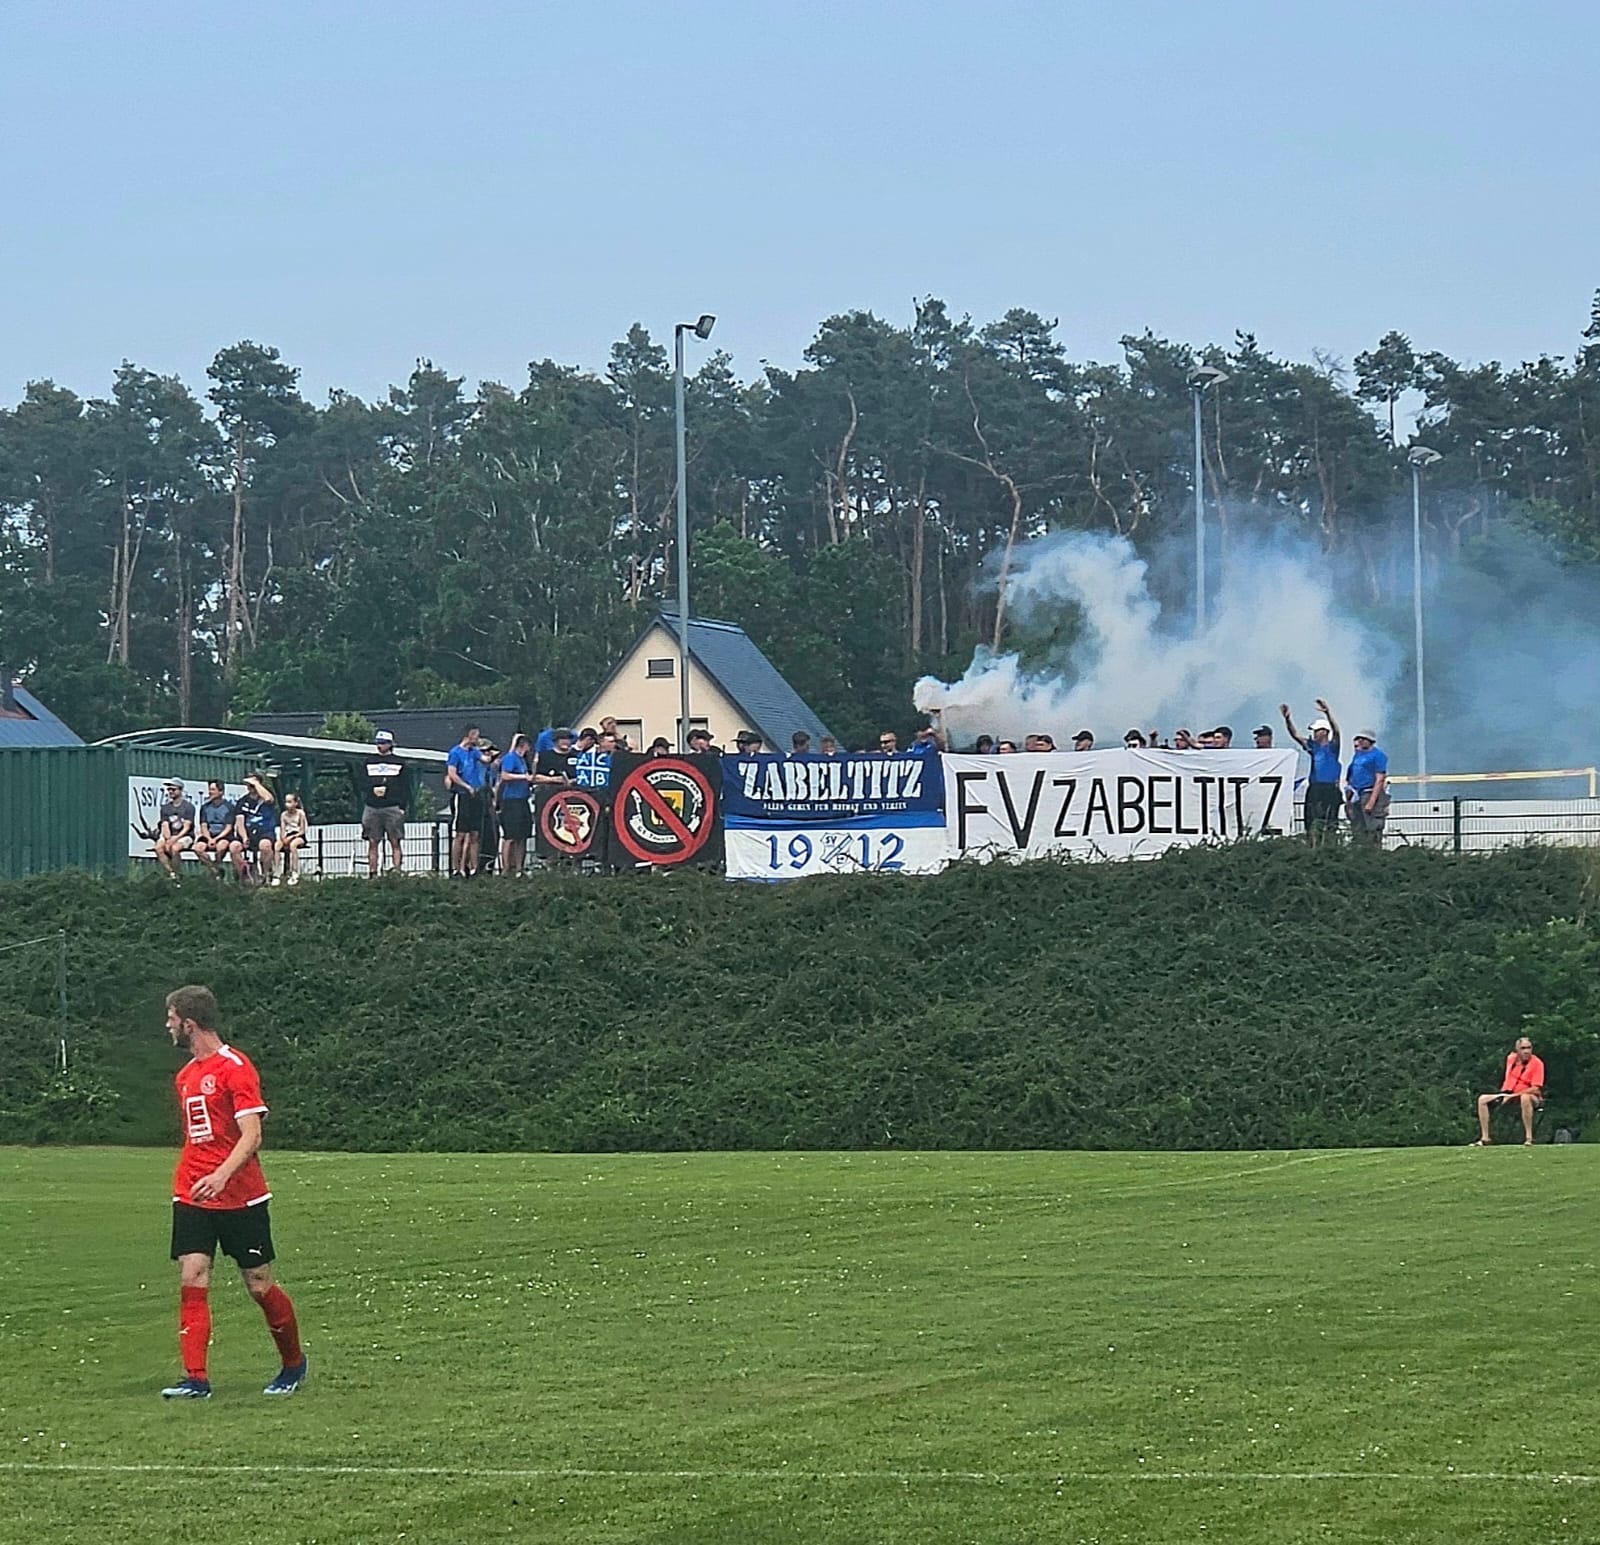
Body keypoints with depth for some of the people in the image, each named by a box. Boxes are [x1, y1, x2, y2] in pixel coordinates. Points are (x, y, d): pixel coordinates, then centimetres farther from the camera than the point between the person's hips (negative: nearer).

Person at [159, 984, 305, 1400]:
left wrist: (221, 1175, -32)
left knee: (259, 1286, 3)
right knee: (192, 1281, -8)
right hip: (192, 1199, 6)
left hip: (241, 1197, -6)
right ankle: (195, 1379, -11)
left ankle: (293, 1364, 23)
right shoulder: (186, 1075, 13)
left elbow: (251, 1136, -19)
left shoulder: (234, 1067, -11)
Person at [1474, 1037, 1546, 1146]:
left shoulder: (1537, 1064, -15)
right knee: (1482, 1099, -8)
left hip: (1532, 1097, -6)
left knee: (1525, 1098, -43)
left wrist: (1513, 1095, -26)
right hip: (1509, 1096, 6)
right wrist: (1504, 1092, 8)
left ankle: (1529, 1138, -37)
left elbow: (1536, 1089, -22)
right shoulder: (1511, 1059, 2)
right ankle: (1485, 1138, -6)